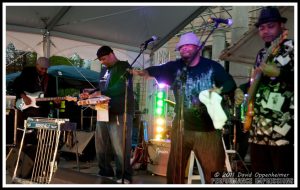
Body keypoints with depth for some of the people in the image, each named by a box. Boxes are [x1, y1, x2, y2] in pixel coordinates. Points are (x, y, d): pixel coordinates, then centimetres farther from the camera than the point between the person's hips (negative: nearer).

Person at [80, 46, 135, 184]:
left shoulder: (124, 66, -2)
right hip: (104, 112, 8)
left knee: (120, 148, -9)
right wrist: (90, 95, 9)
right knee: (101, 146, 7)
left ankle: (124, 178, 0)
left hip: (120, 113, -8)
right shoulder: (104, 71, 23)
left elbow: (121, 87, -17)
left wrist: (100, 93, -20)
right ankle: (105, 173, 20)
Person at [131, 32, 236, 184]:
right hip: (182, 126, 2)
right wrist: (143, 72, -21)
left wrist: (219, 89, -18)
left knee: (214, 169, 2)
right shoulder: (175, 67, 6)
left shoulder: (212, 66, 1)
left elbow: (230, 83, 2)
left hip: (208, 127, -2)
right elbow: (156, 70, -1)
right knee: (175, 168, 12)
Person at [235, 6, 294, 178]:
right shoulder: (261, 54, 20)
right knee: (260, 172, 14)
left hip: (282, 126, -8)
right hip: (258, 126, 8)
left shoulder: (291, 47, -4)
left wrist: (278, 73, -23)